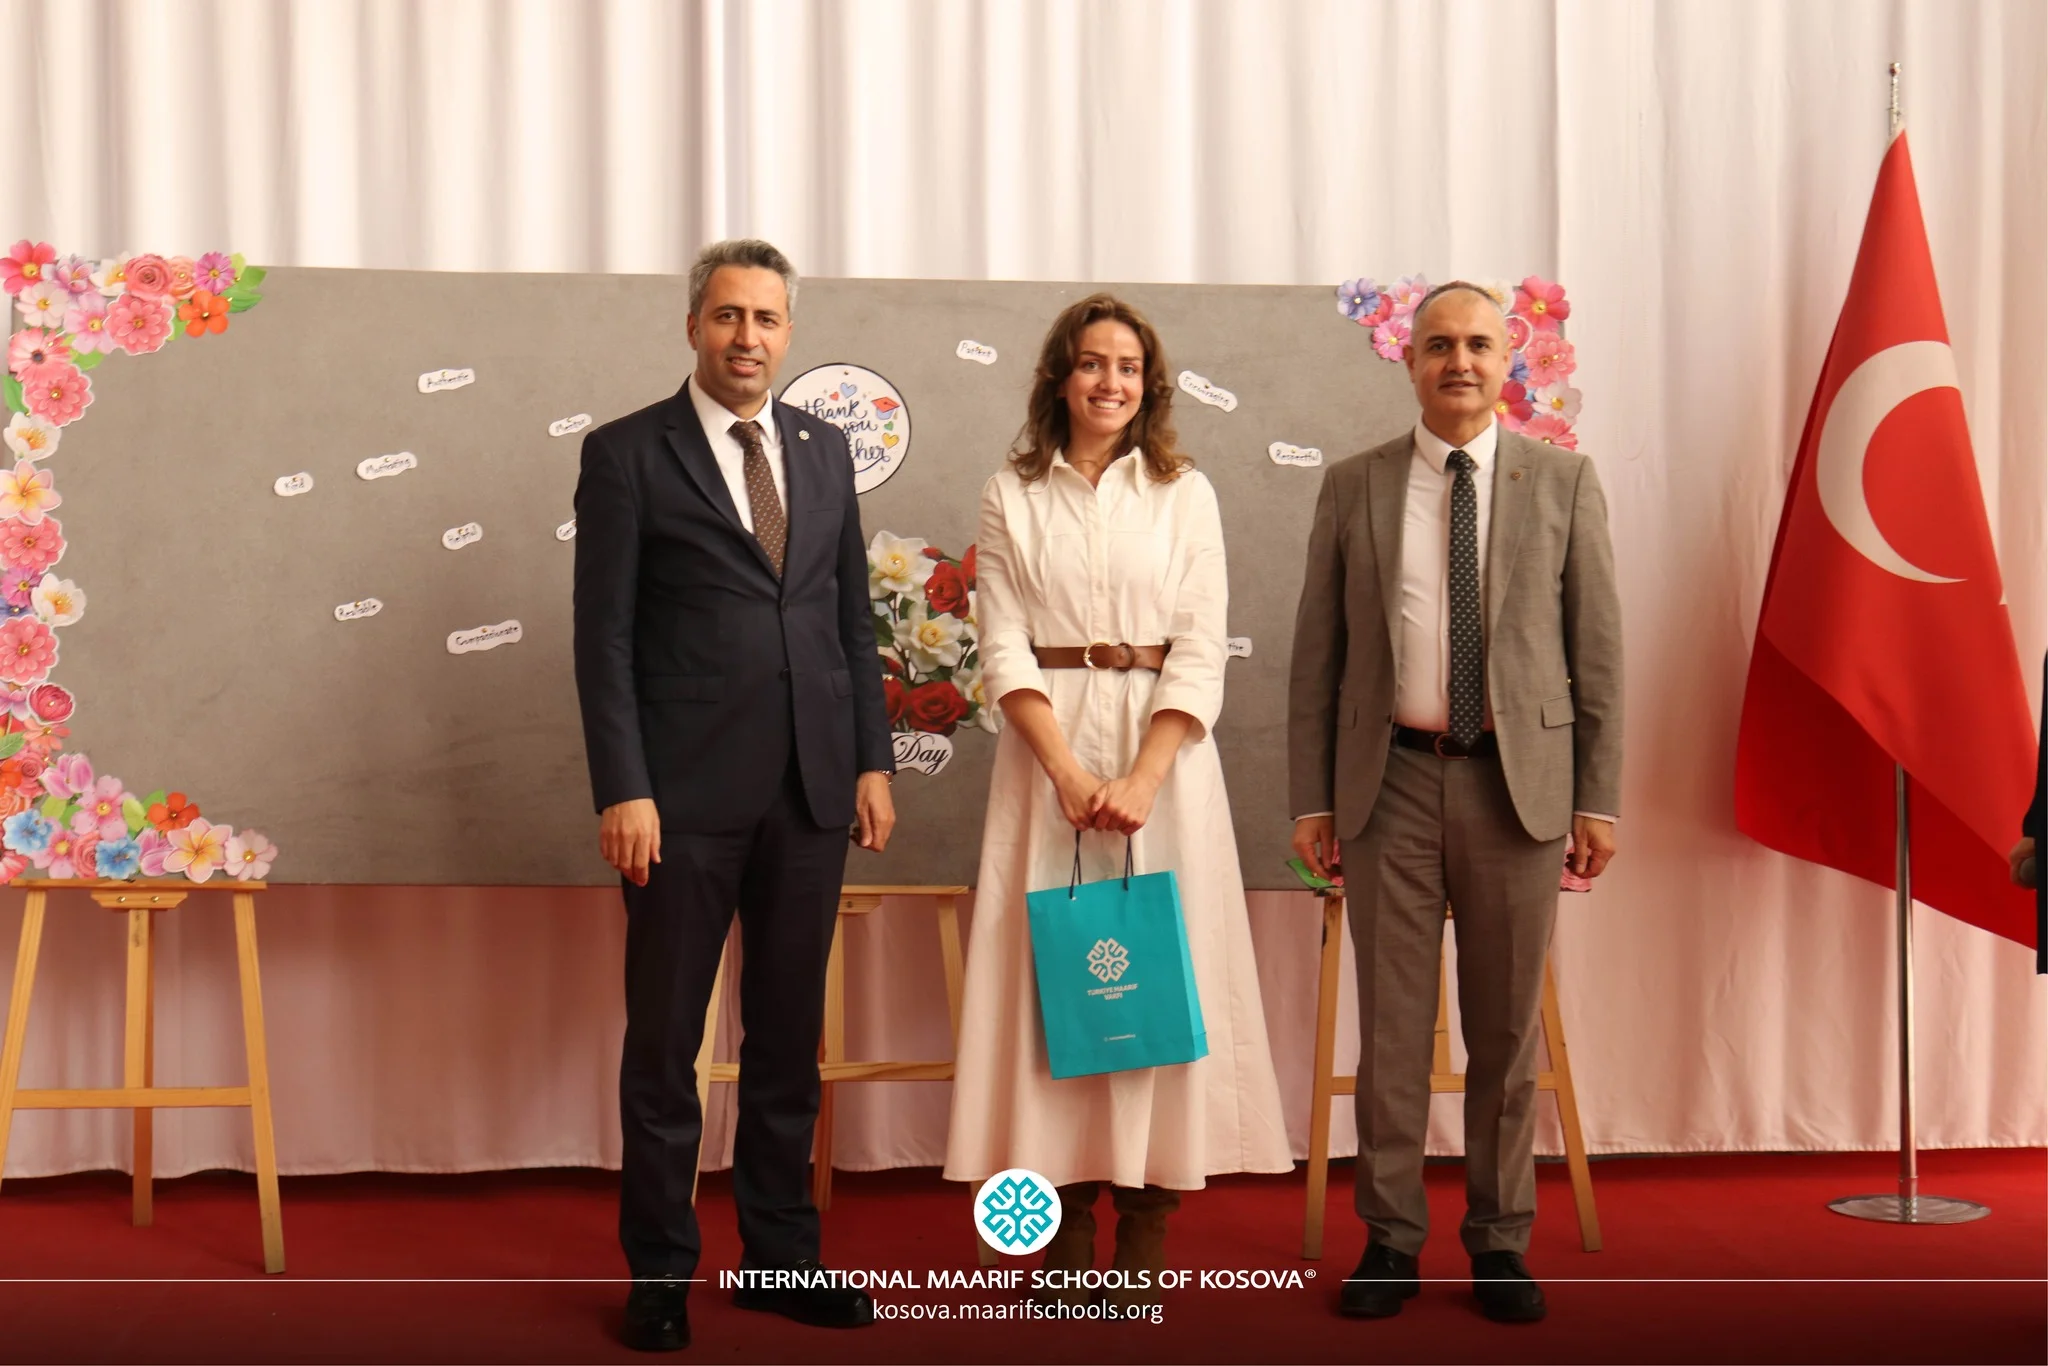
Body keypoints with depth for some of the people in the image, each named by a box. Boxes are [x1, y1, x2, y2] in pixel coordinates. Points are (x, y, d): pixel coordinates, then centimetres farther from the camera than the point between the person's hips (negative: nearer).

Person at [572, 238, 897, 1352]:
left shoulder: (825, 450, 12)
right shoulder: (628, 454, -2)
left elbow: (853, 616, 13)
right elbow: (604, 635, -6)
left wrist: (872, 759, 7)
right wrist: (622, 789, -13)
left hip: (811, 791, 4)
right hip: (686, 793, -4)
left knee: (789, 1033, 12)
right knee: (665, 1041, 6)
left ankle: (780, 1254, 25)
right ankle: (659, 1271, 19)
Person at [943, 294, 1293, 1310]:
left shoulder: (1185, 495, 6)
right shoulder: (1011, 498, 7)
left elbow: (1201, 654, -2)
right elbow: (1004, 650, 0)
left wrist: (1142, 779, -14)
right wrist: (1069, 771, -13)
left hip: (1162, 750, 0)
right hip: (1047, 749, 0)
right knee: (1053, 969, 0)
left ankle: (1144, 1236, 5)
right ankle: (1067, 1229, 7)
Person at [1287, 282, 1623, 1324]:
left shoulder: (1563, 482, 5)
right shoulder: (1352, 487, 6)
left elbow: (1597, 646, 3)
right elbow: (1317, 656, 6)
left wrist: (1598, 797, -2)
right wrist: (1311, 798, 1)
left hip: (1516, 781, 0)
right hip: (1390, 780, 0)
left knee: (1507, 1026, 7)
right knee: (1390, 1022, 5)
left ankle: (1500, 1242, 20)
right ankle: (1390, 1239, 17)